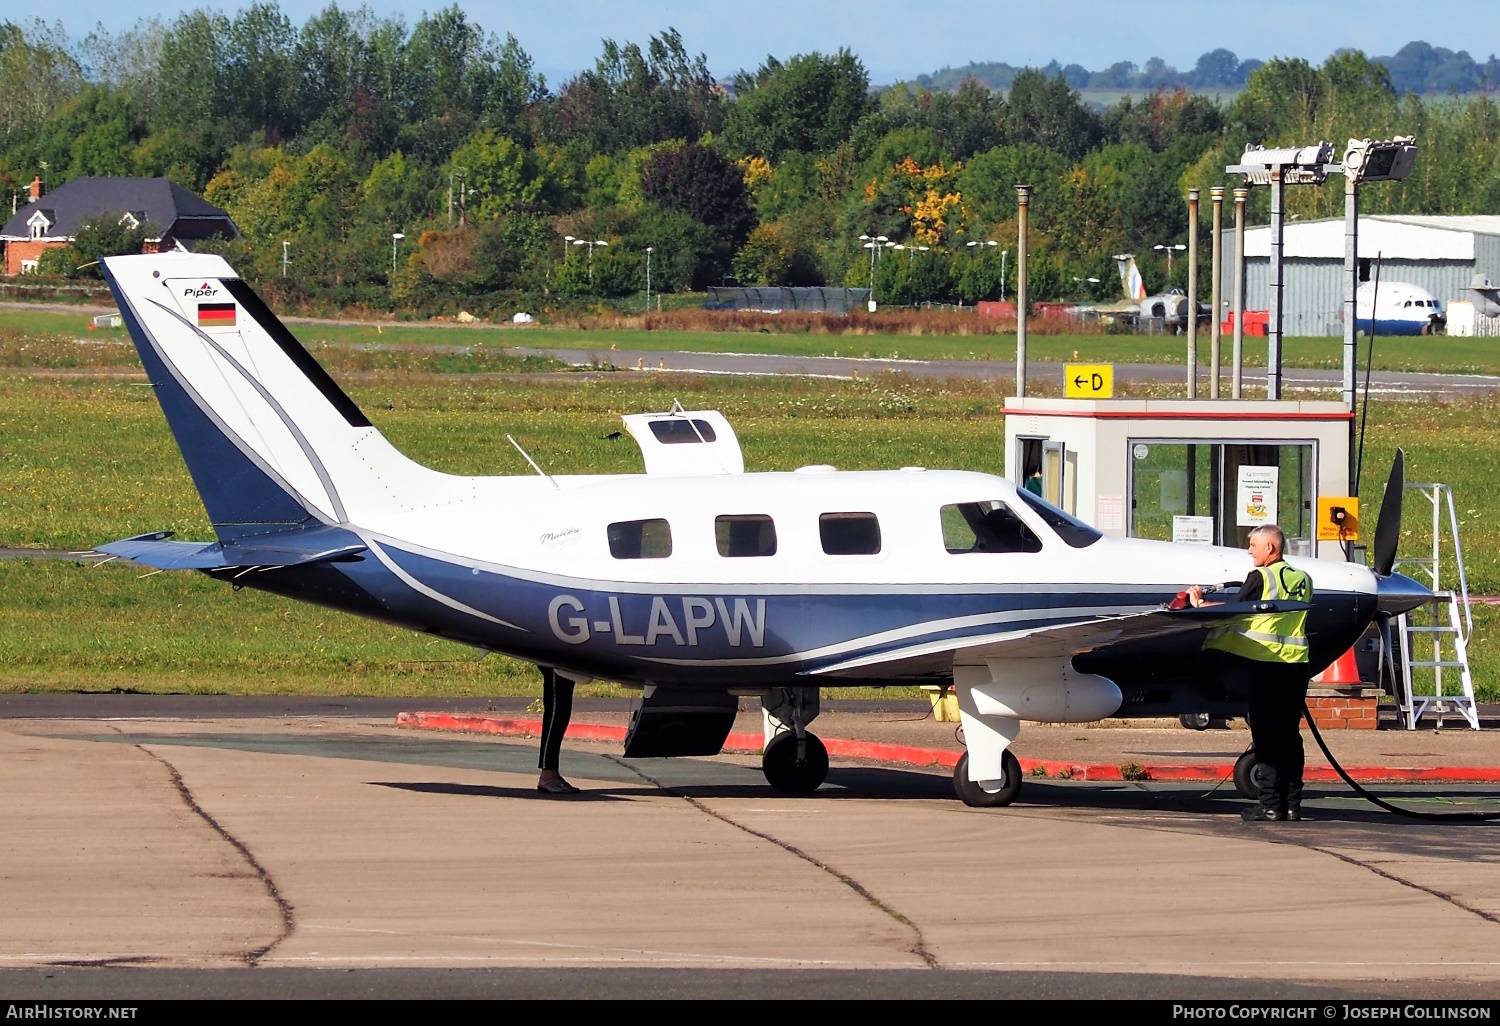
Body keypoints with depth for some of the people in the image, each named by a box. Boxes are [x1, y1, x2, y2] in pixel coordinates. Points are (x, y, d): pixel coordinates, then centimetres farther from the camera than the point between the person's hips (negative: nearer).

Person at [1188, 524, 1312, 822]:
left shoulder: (1261, 578, -9)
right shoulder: (1304, 580, 10)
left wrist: (1199, 604, 10)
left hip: (1266, 663, -6)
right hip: (1298, 663, 6)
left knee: (1266, 736, -2)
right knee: (1290, 734, 9)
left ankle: (1271, 803, -5)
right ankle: (1292, 803, 7)